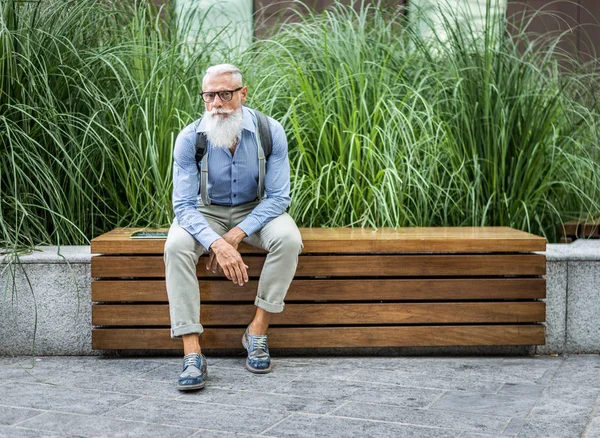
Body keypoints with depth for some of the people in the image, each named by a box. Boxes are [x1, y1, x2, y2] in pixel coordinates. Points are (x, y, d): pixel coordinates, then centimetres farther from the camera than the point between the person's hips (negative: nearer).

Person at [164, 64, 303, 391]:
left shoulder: (269, 132, -18)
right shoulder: (189, 139, -19)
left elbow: (278, 197, -15)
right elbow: (184, 204, -20)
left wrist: (236, 235, -27)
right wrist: (217, 243, -38)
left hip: (256, 210, 0)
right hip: (205, 212, 0)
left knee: (288, 239, -32)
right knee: (176, 246, -31)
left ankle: (257, 331, -17)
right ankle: (192, 354, -32)